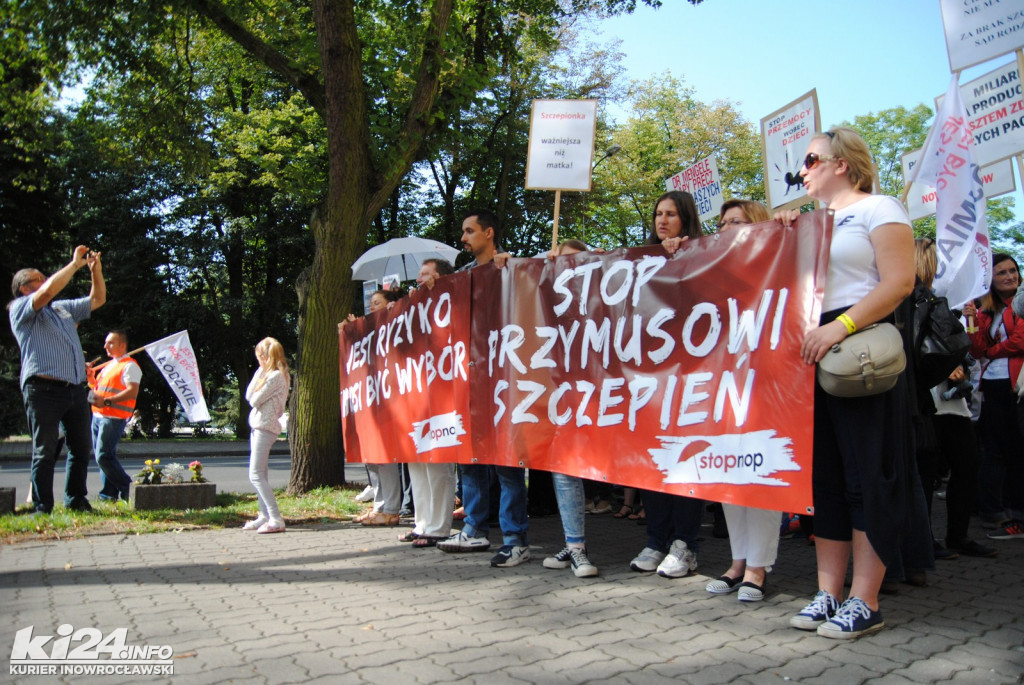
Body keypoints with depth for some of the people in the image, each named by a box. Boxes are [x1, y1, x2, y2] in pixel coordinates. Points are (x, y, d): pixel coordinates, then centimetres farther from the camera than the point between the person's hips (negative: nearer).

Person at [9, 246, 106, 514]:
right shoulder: (21, 309, 4)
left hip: (76, 390, 6)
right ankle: (42, 508, 4)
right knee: (45, 451, -3)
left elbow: (97, 299, 28)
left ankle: (76, 500, 15)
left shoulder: (64, 308, 25)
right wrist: (75, 264, -7)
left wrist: (96, 270, 12)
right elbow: (48, 291, -14)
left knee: (82, 448, 5)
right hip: (44, 389, -6)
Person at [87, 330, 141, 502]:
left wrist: (107, 401, -25)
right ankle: (109, 494, 15)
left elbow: (132, 392, -19)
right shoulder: (109, 365, 22)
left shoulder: (129, 366, -7)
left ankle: (127, 489, -3)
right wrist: (91, 377, 11)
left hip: (114, 418, -9)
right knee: (100, 457, 9)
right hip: (97, 416, 9)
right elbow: (98, 387, 30)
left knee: (104, 456, -14)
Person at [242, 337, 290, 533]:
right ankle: (265, 516, 23)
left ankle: (276, 519, -15)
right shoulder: (267, 374, 15)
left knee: (256, 475, -13)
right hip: (258, 427, 10)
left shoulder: (276, 375, -14)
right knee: (260, 475, 15)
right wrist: (259, 373, 6)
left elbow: (255, 400, -16)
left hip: (265, 427, -10)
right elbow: (249, 396, 11)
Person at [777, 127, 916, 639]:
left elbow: (899, 281, -13)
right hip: (812, 354, 8)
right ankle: (828, 593, 14)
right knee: (824, 475, 7)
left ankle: (865, 602, 2)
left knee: (867, 476, -4)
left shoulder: (878, 209, 0)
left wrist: (841, 326, -24)